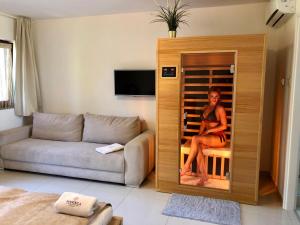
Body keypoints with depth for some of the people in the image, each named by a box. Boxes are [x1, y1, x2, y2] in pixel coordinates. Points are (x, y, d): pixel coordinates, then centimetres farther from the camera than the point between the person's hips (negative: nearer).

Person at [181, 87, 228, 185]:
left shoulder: (220, 108, -5)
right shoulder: (206, 108, 15)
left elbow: (224, 126, -10)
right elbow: (203, 124, 17)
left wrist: (208, 131, -14)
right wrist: (200, 134, 0)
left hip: (219, 138, -6)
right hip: (208, 137, 6)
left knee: (195, 139, -28)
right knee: (198, 146, -28)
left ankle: (187, 167, -21)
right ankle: (203, 175, -25)